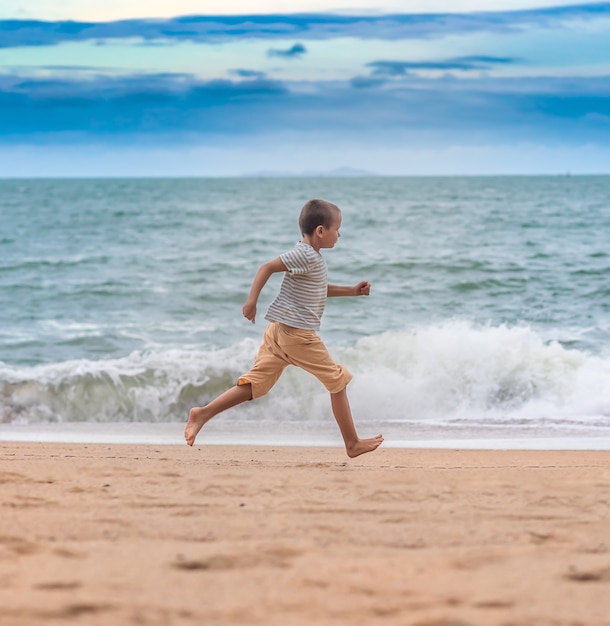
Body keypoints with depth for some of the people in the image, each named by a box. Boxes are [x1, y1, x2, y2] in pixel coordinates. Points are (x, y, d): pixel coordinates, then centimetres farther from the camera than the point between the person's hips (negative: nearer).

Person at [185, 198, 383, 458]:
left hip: (279, 330, 10)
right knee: (338, 381, 2)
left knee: (256, 384, 5)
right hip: (297, 333, -10)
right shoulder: (305, 255, -15)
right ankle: (353, 444, 8)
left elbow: (319, 289, 32)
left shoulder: (312, 257, 17)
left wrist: (351, 291, 25)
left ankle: (203, 413, -4)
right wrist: (252, 300, -25)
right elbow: (267, 267, -20)